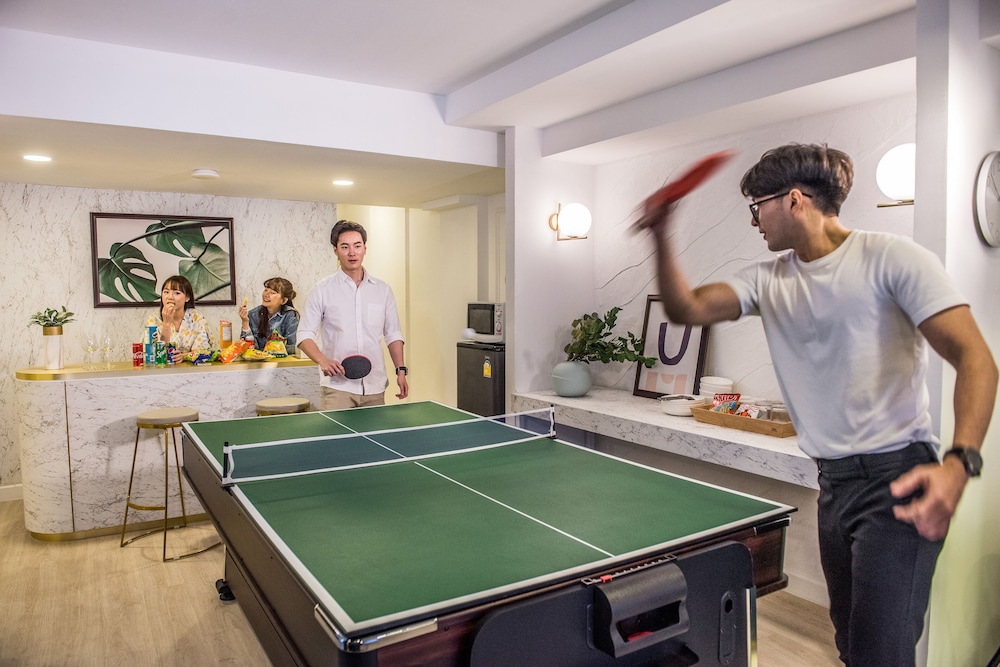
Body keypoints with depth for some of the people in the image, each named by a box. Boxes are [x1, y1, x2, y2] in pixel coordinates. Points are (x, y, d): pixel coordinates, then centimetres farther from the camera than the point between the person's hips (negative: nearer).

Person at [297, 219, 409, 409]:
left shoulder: (383, 289, 8)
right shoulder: (323, 290, 1)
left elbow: (393, 335, 12)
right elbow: (305, 335, 0)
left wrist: (401, 370, 3)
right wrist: (323, 360, -18)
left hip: (375, 387, 3)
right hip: (337, 387, -2)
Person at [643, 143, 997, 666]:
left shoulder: (891, 258, -10)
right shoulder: (768, 279, 9)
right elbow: (687, 309, -1)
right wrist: (662, 237, -16)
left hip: (898, 481, -6)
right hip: (834, 483, 7)